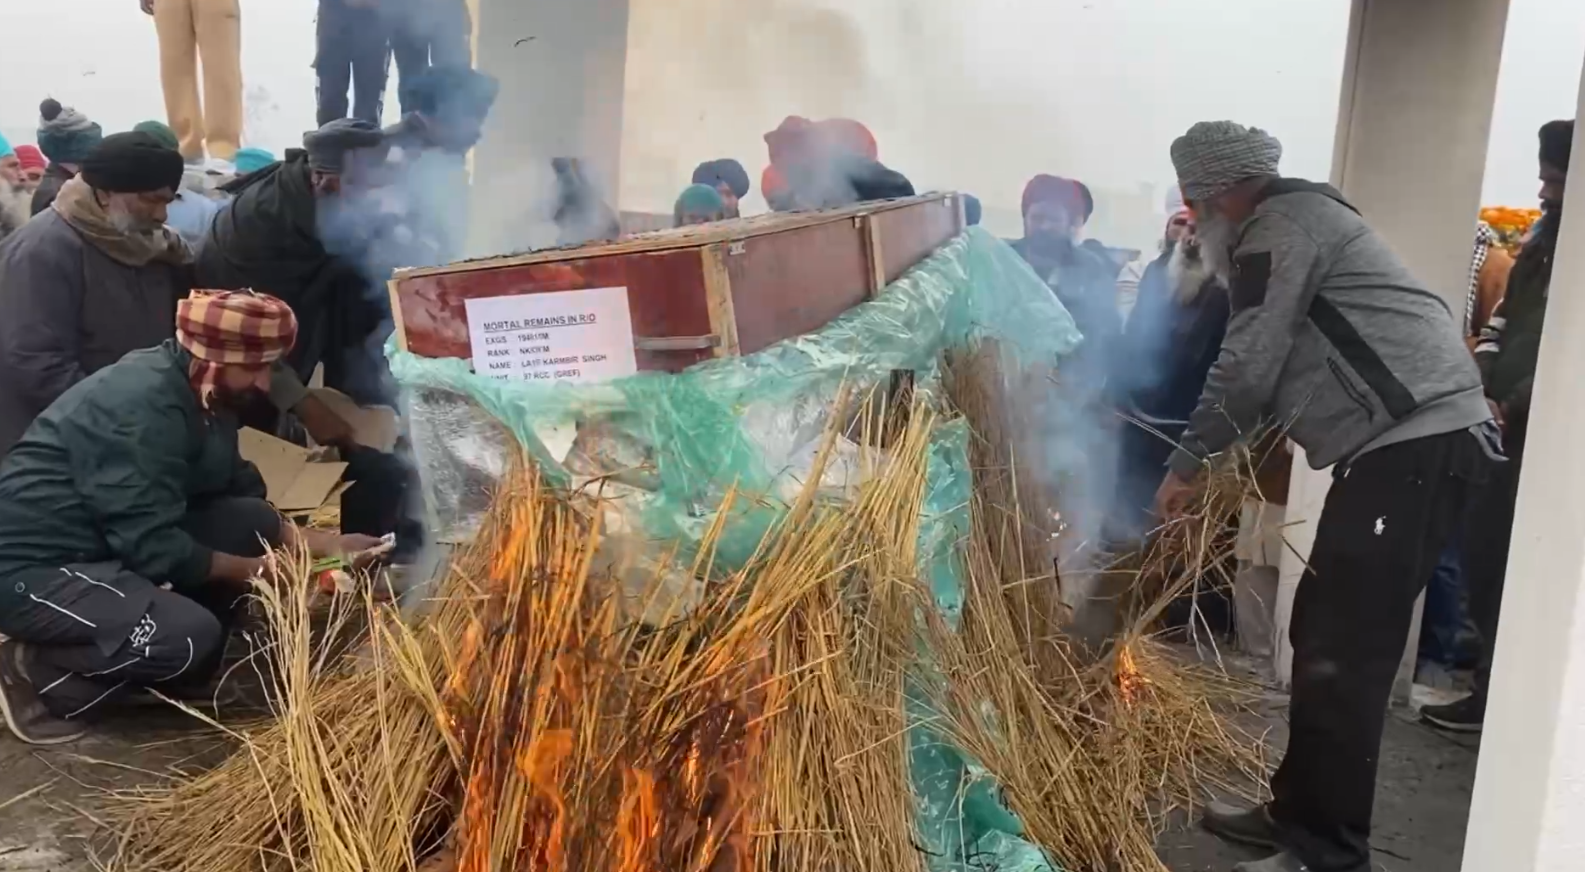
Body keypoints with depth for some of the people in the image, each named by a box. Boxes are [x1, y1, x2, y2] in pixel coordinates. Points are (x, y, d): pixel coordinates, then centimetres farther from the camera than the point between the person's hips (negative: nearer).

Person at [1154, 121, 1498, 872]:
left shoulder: (1282, 224, -8)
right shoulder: (1291, 227, 24)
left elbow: (1247, 368, -13)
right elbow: (1281, 370, 25)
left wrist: (1187, 464, -3)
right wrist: (1221, 458, 19)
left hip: (1419, 442, -11)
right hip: (1401, 442, 11)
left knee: (1343, 654, -9)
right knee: (1321, 636, 14)